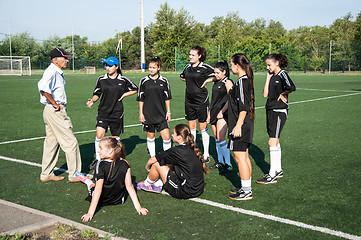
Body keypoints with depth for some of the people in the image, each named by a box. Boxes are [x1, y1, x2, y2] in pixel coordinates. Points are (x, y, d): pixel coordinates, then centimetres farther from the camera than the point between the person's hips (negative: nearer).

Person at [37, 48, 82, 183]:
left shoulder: (57, 73, 16)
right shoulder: (52, 71, -16)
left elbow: (42, 85, 30)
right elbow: (43, 88, -33)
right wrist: (55, 104, -23)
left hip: (51, 111, 11)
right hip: (55, 111, -11)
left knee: (52, 143, 15)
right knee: (70, 142, -4)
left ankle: (46, 174, 23)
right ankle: (74, 174, 4)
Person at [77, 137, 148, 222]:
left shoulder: (101, 166, -26)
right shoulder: (125, 164, -15)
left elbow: (98, 189, -29)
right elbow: (129, 186, -17)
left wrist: (90, 213, -29)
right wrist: (138, 207, -14)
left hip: (102, 201, -2)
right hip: (119, 200, 2)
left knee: (92, 185, 26)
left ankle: (87, 181, 51)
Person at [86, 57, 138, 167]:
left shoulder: (123, 80, 0)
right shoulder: (101, 79, 1)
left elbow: (135, 89, 13)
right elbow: (97, 94, 8)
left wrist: (123, 95, 1)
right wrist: (92, 100, -12)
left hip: (117, 113, 0)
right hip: (103, 112, 0)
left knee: (115, 137, 9)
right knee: (99, 135, -14)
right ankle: (98, 159, 0)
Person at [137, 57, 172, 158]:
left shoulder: (164, 81, 2)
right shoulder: (144, 81, 0)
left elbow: (167, 98, 7)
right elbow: (141, 99, 4)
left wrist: (168, 112, 3)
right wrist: (141, 113, 1)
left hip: (161, 115, 0)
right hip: (148, 115, 0)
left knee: (166, 137, -6)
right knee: (150, 136, 9)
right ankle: (152, 157, 24)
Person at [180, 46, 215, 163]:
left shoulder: (204, 67, -9)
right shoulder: (188, 67, 8)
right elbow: (182, 77, 27)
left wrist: (206, 81, -8)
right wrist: (191, 82, 12)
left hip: (201, 100, -5)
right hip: (189, 100, 5)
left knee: (203, 127, 1)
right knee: (191, 127, 11)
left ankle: (206, 154, 10)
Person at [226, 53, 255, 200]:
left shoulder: (242, 81, -16)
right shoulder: (245, 80, 13)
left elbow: (244, 107, -22)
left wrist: (238, 126, -22)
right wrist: (230, 89, 26)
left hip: (241, 126, -10)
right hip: (246, 125, 10)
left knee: (240, 157, -5)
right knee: (244, 156, 16)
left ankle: (246, 192, 2)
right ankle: (246, 188, 25)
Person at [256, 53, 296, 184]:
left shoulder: (282, 74, -12)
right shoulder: (272, 76, 13)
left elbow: (292, 88, -30)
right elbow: (265, 94, 6)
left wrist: (282, 95, -13)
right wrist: (268, 78, 4)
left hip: (279, 112, -9)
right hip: (270, 110, 9)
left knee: (272, 142, -9)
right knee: (275, 141, 15)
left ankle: (272, 176, -4)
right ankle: (278, 170, 26)